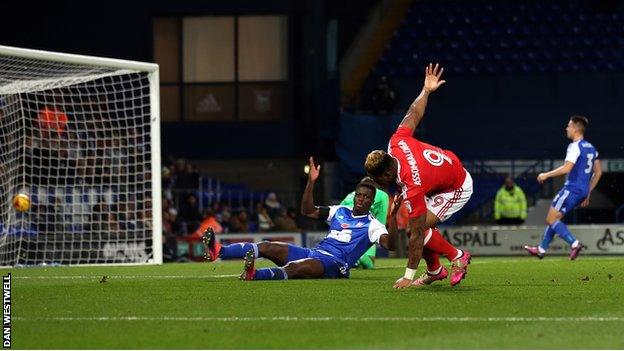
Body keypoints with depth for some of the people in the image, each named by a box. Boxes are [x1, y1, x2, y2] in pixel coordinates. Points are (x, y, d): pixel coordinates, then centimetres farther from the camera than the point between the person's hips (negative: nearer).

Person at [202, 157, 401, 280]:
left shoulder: (371, 225, 4)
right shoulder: (340, 212, 23)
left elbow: (390, 244, -13)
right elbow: (308, 211, 23)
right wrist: (311, 182, 12)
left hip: (334, 263, -7)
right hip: (314, 253, 7)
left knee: (297, 268, -37)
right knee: (267, 247, -10)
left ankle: (254, 275, -64)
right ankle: (218, 252, -24)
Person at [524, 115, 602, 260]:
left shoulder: (575, 146, -13)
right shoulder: (590, 148, 15)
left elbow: (567, 168, -24)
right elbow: (598, 172, 19)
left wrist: (546, 175, -13)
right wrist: (588, 193, 24)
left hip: (572, 188, -9)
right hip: (583, 191, 9)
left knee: (551, 220, -5)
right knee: (554, 218, 17)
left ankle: (574, 243, -17)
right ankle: (541, 249, 21)